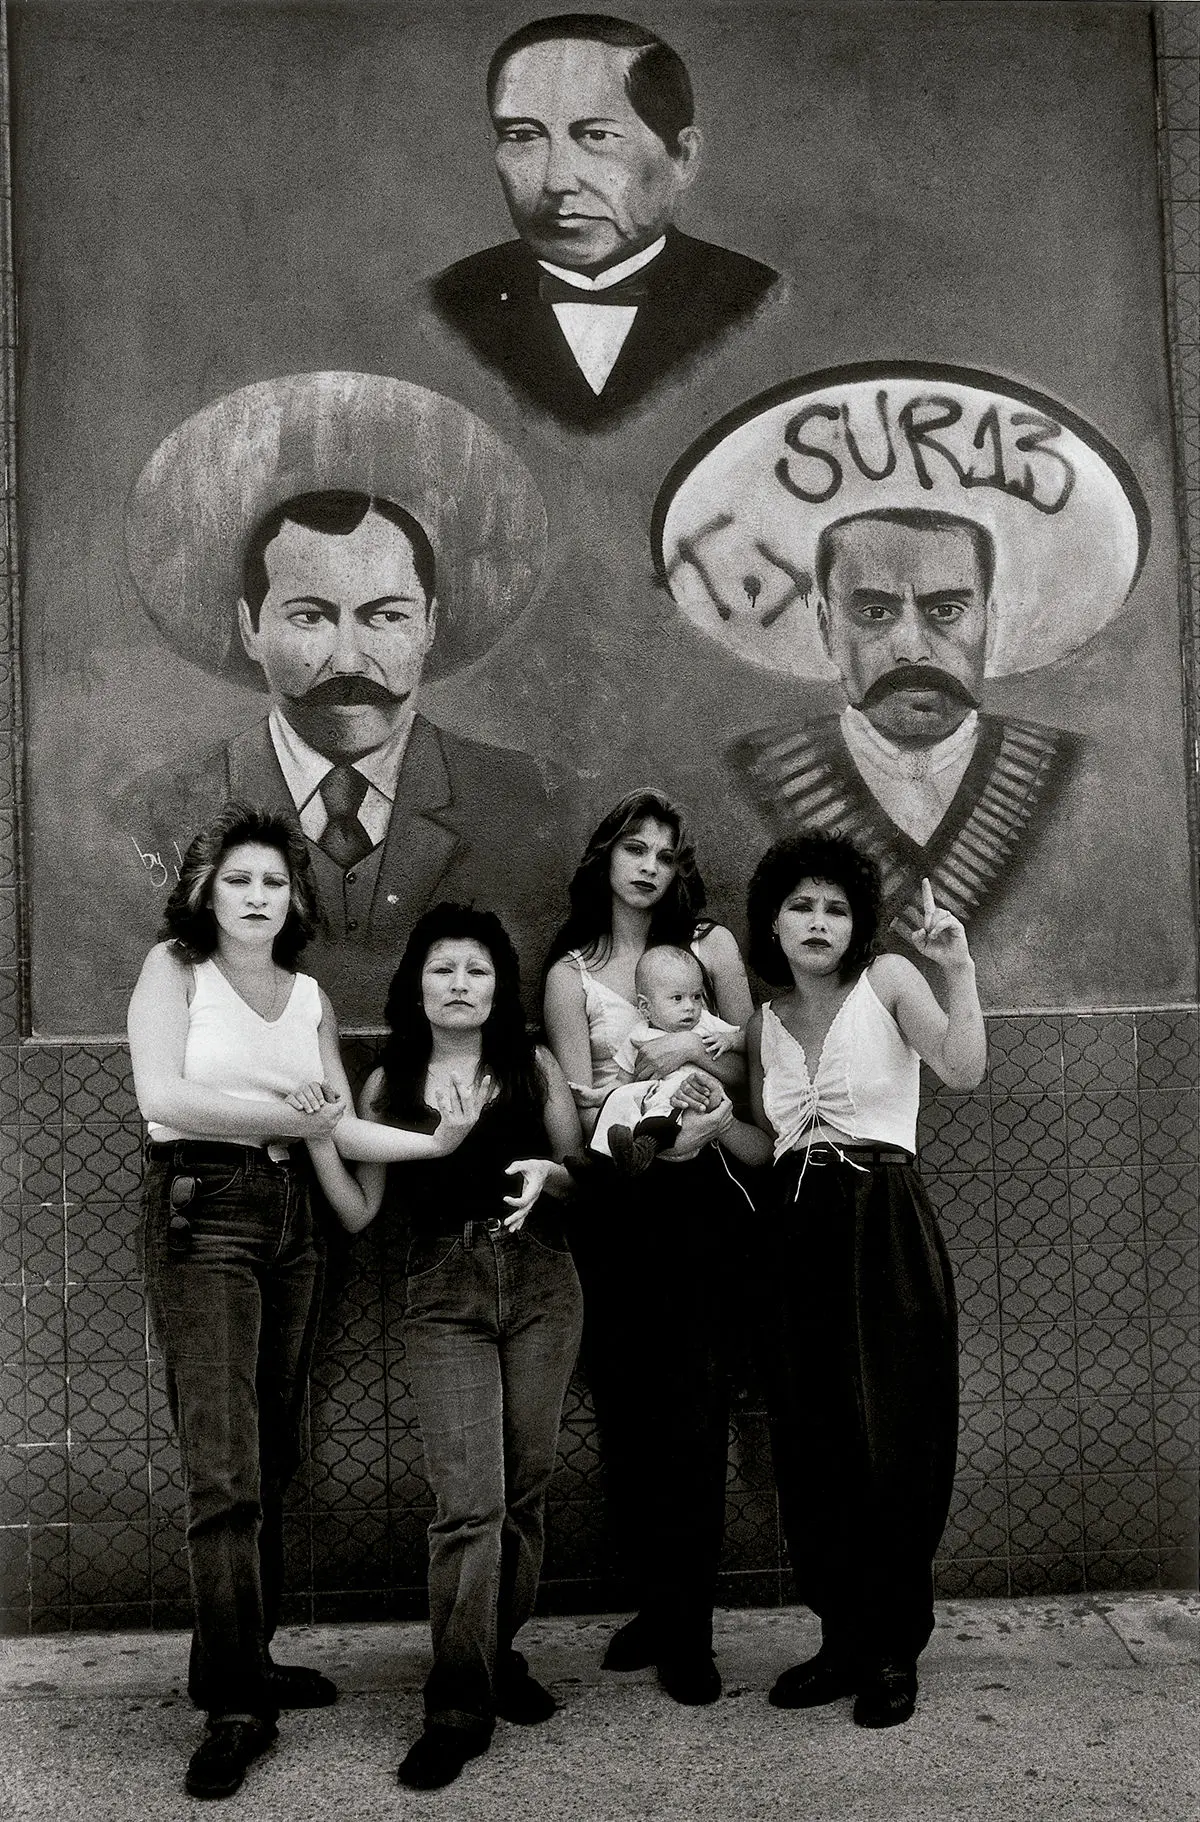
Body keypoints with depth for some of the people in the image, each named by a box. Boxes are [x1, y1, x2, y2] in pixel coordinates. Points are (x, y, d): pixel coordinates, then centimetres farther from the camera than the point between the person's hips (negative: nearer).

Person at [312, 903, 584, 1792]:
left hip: (541, 1286, 1)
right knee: (470, 1502, -9)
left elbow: (589, 1178, 8)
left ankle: (497, 1655, 26)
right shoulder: (389, 1083, 7)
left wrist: (551, 1174, -13)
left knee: (526, 1487, 6)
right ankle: (459, 1707, 0)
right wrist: (319, 1142, -9)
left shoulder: (534, 1066, 5)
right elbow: (360, 1212, 5)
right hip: (444, 1294, -1)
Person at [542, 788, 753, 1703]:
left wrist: (693, 1046, -10)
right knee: (625, 1408, 7)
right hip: (613, 1205, 1)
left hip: (699, 1196, -1)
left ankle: (687, 1626, 7)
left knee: (695, 1408, -2)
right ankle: (657, 1605, 23)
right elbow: (581, 1105, -3)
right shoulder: (572, 972, 4)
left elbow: (751, 1063, 8)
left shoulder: (710, 945, 5)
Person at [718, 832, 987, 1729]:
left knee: (892, 1443, -2)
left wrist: (960, 970, -24)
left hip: (885, 1230, -4)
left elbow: (965, 1069, -16)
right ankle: (842, 1639, 23)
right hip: (796, 1234, 5)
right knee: (810, 1446, 8)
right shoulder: (764, 1023, 13)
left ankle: (894, 1652, 14)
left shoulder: (888, 980, -1)